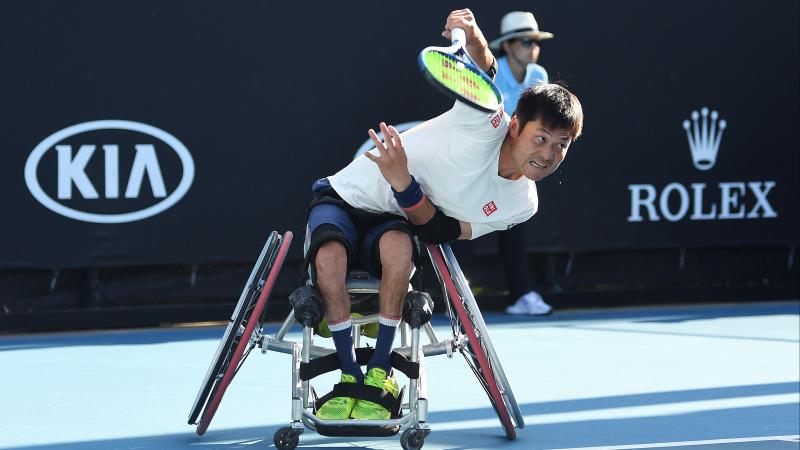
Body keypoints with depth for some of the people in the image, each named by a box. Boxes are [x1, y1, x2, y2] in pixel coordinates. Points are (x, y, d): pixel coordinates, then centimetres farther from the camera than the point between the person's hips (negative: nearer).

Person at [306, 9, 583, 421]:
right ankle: (349, 375, -19)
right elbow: (487, 70, -39)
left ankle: (379, 372, -21)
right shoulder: (488, 122, -22)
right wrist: (473, 38, -63)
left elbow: (437, 232, -11)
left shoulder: (521, 206, -8)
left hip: (397, 223, 3)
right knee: (329, 256, -36)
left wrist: (403, 183, -29)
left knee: (397, 246, -35)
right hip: (346, 198, -3)